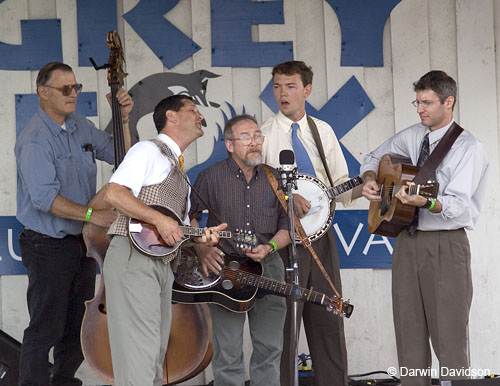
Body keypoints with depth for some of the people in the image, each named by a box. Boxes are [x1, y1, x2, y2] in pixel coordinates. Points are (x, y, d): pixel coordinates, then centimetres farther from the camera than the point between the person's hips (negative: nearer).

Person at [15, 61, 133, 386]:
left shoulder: (81, 127, 9)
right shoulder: (35, 139, -17)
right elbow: (45, 197, -26)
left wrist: (123, 120, 1)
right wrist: (91, 213, -32)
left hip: (82, 243, 8)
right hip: (48, 246, -8)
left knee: (78, 324, 16)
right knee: (46, 328, -4)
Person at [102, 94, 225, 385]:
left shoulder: (180, 172, 27)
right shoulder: (149, 151, 0)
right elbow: (113, 194, -14)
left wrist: (201, 236, 6)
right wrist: (159, 219, -19)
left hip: (163, 262, 10)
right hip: (134, 257, -10)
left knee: (156, 356, 8)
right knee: (140, 353, -17)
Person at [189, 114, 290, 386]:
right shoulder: (211, 177, 1)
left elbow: (287, 225, 11)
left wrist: (269, 247, -7)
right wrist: (201, 249, -9)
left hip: (268, 267, 3)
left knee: (269, 348, 5)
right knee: (228, 354, -2)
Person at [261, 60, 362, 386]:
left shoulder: (323, 132, 11)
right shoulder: (264, 134, -1)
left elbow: (340, 185, 13)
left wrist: (361, 188, -7)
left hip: (321, 233, 4)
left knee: (328, 319, 6)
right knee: (284, 323, -2)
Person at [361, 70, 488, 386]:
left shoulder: (468, 147, -8)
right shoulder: (411, 137, 11)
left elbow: (458, 205, -19)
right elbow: (374, 158, 27)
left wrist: (424, 202, -37)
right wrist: (370, 180, 6)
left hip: (446, 245, -6)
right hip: (408, 241, 6)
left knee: (449, 336, -6)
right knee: (410, 334, 7)